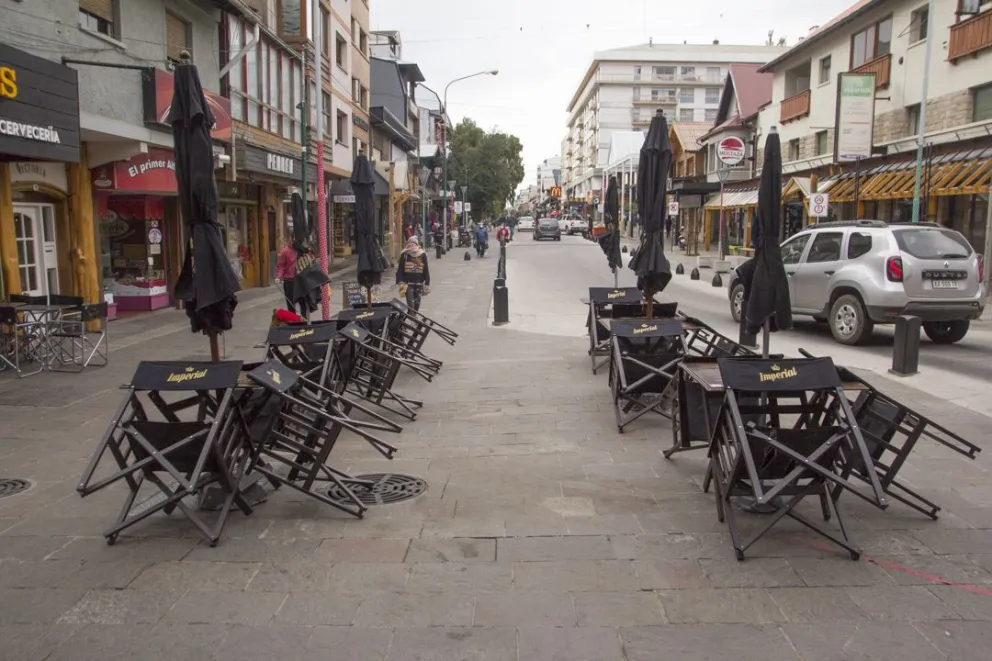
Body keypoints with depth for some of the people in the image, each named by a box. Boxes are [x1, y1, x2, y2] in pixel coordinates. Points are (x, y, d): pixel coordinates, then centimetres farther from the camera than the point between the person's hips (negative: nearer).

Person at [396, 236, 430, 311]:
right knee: (410, 301, -10)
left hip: (419, 282, 3)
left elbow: (426, 270, 5)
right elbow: (400, 270, -2)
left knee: (417, 301, 14)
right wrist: (401, 282, -9)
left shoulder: (423, 255, 0)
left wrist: (427, 283, 4)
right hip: (408, 282, -2)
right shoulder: (404, 255, -5)